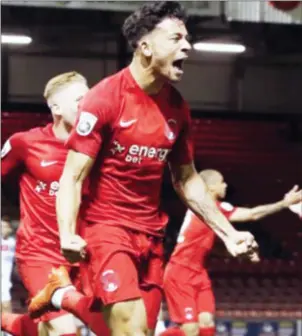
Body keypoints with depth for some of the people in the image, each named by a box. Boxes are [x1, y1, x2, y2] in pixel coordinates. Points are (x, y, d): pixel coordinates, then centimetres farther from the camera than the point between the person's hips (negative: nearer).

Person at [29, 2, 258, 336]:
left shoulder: (177, 107, 6)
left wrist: (227, 233, 13)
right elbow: (72, 176, -14)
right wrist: (67, 235, -30)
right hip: (107, 227, -6)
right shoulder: (105, 98, -13)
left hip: (151, 234, 7)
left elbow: (187, 180, 18)